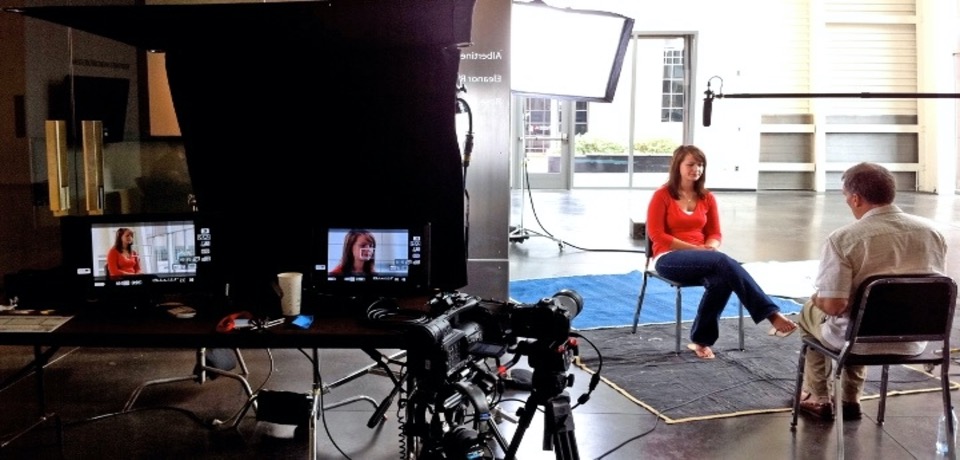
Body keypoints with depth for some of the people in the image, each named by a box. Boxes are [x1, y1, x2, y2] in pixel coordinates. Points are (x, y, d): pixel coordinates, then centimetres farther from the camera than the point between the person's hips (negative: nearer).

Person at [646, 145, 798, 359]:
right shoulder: (662, 195, -2)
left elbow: (715, 234, 15)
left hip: (701, 259, 5)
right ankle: (772, 314, -39)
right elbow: (657, 235, -9)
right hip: (669, 258, -5)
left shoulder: (707, 198, 13)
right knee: (723, 262, -34)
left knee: (721, 281, -35)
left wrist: (710, 248, -12)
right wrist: (696, 248, -15)